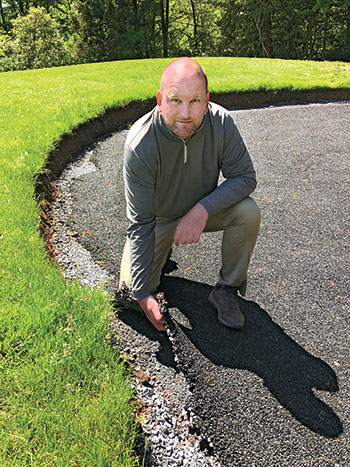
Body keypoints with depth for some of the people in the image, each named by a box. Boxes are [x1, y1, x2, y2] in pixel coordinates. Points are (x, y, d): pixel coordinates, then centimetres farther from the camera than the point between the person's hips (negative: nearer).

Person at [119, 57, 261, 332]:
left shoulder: (220, 122, -24)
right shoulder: (140, 146, -31)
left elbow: (245, 177, -16)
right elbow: (140, 224, -27)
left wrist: (203, 209, -35)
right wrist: (143, 294, -26)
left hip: (203, 211, 2)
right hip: (158, 217, -1)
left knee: (248, 211, -26)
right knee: (130, 289, -9)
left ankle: (227, 290, -5)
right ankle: (164, 249, 24)